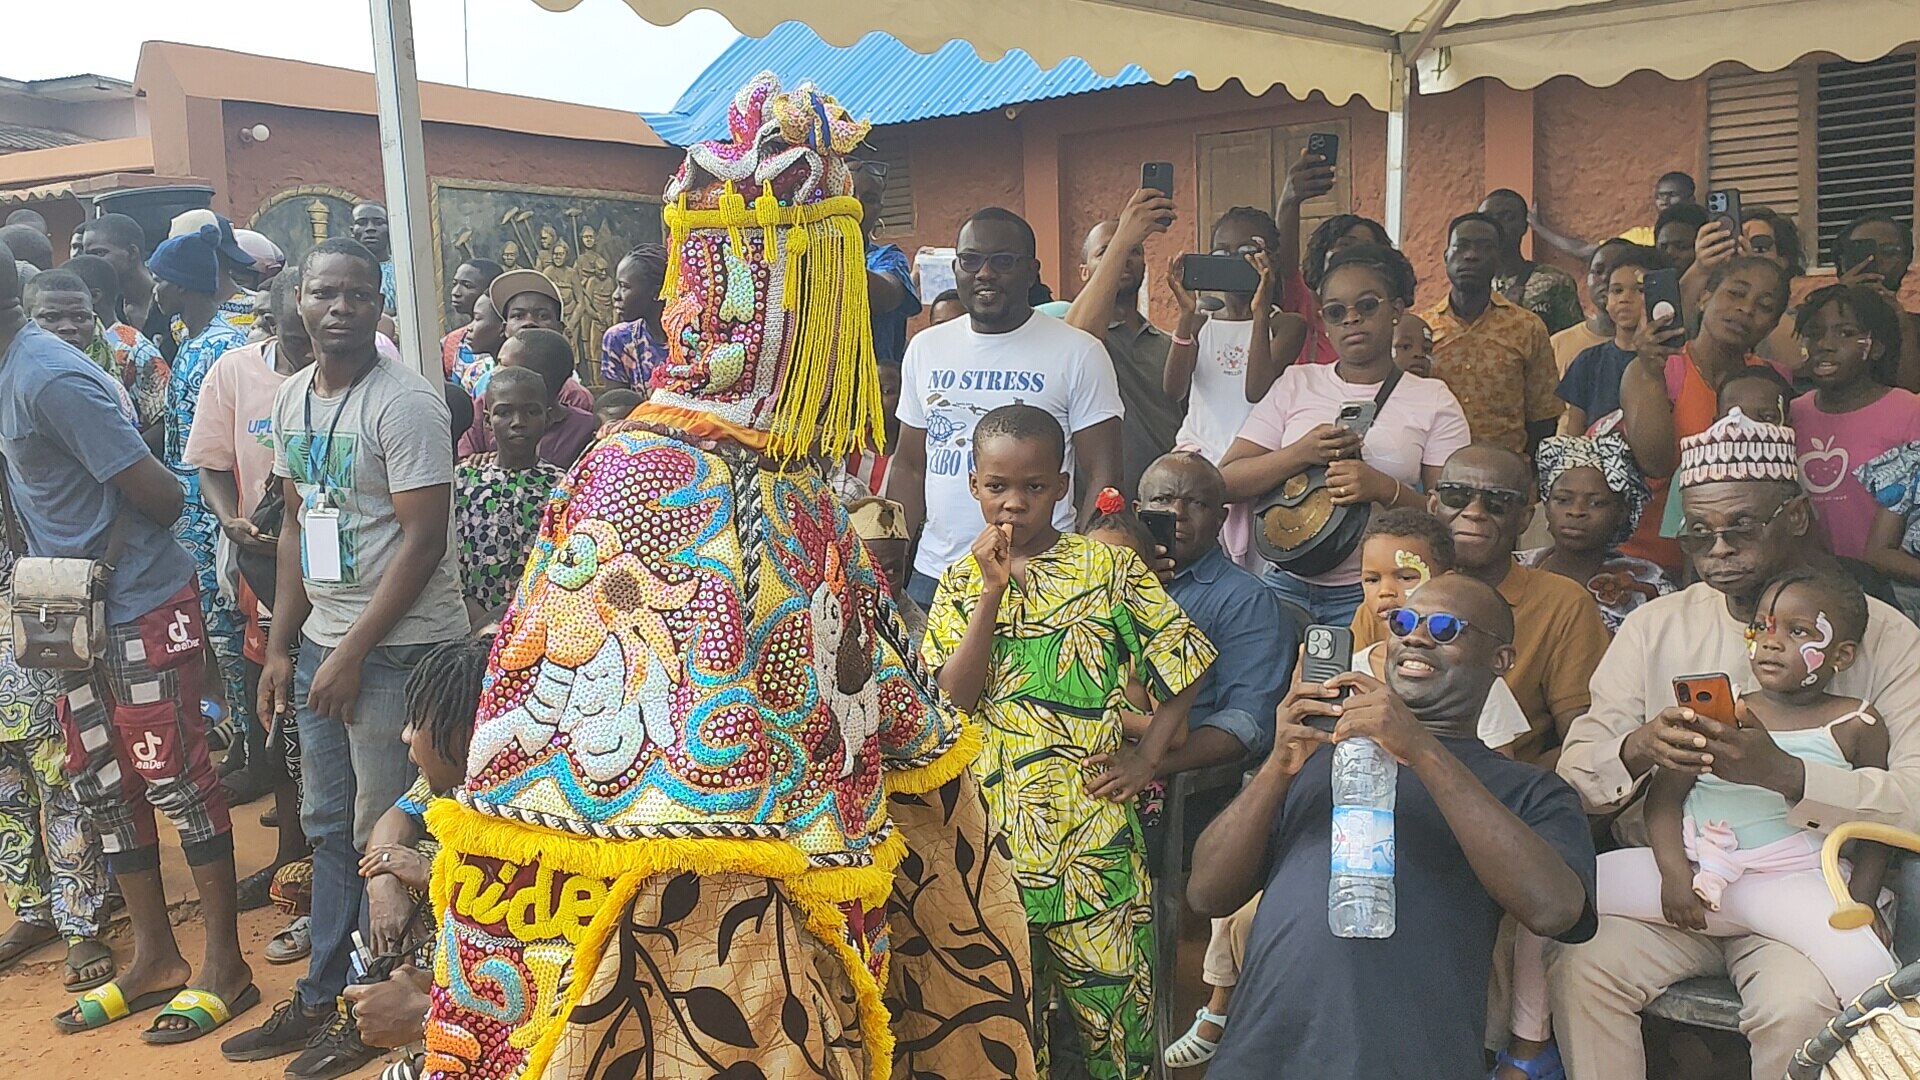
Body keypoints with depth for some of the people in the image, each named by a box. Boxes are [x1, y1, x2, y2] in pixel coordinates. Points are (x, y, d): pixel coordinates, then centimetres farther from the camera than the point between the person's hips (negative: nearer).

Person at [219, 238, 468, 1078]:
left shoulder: (404, 401, -14)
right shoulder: (292, 398, 10)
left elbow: (424, 540, -16)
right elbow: (297, 524, 16)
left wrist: (352, 652, -14)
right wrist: (281, 647, 12)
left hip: (398, 646, -7)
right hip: (322, 639, 8)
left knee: (382, 836, 2)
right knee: (329, 824, 16)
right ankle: (320, 998, 30)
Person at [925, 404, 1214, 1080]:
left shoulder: (1109, 567, -1)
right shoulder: (963, 581, 6)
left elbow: (1185, 665, 3)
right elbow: (958, 695, -8)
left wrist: (1148, 756, -3)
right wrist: (993, 591, -15)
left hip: (1094, 816, -2)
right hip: (996, 821, 2)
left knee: (1110, 981, 2)